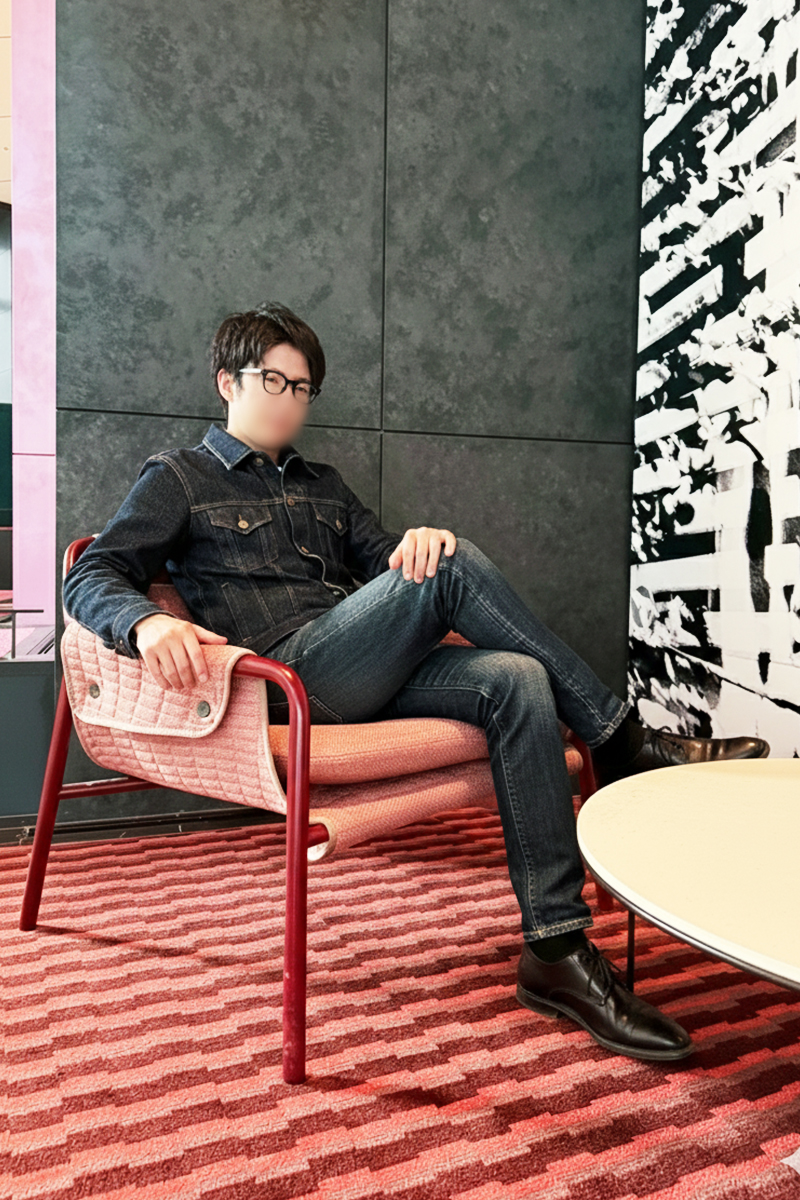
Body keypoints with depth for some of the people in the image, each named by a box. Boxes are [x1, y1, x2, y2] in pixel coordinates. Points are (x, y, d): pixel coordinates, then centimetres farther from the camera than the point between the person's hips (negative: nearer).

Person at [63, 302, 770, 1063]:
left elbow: (388, 559, 20)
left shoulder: (322, 486, 31)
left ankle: (556, 948, -23)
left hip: (367, 678, 6)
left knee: (516, 681, -24)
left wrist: (427, 540, -7)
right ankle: (622, 742, -14)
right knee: (454, 568, -25)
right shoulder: (179, 479, 14)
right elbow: (91, 577, 2)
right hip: (285, 674, -5)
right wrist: (147, 622, -23)